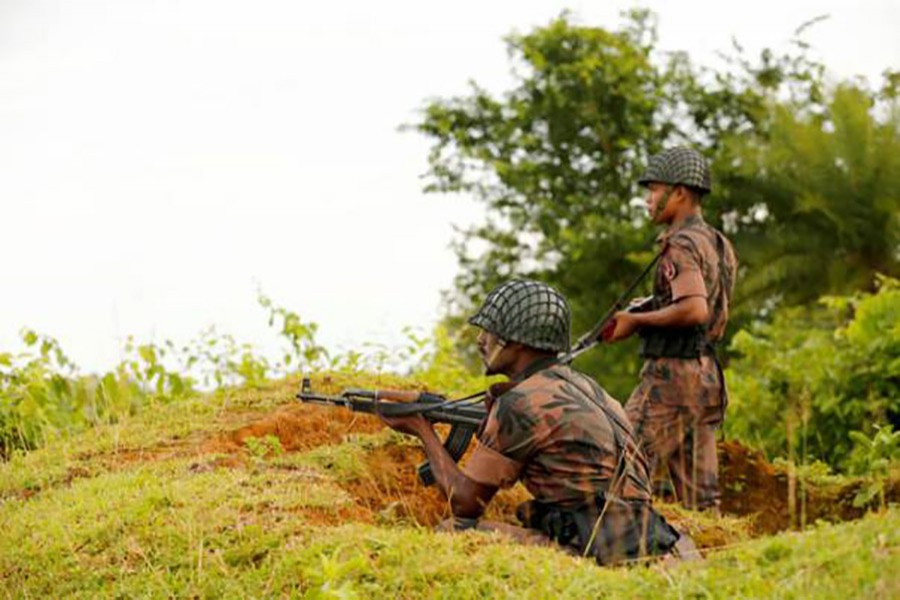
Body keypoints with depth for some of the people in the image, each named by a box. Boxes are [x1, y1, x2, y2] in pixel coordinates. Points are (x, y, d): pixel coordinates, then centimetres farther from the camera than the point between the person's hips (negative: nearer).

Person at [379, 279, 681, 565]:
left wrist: (424, 432, 12)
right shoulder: (582, 385, 17)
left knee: (454, 532, -6)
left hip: (599, 553, -9)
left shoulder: (519, 404, -9)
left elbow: (466, 502, -1)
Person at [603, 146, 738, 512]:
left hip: (670, 375, -9)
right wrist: (650, 308, 15)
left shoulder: (682, 245, -13)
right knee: (698, 491, 9)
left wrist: (636, 320, -17)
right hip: (706, 375, 9)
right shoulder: (718, 244, 16)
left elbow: (695, 309, -27)